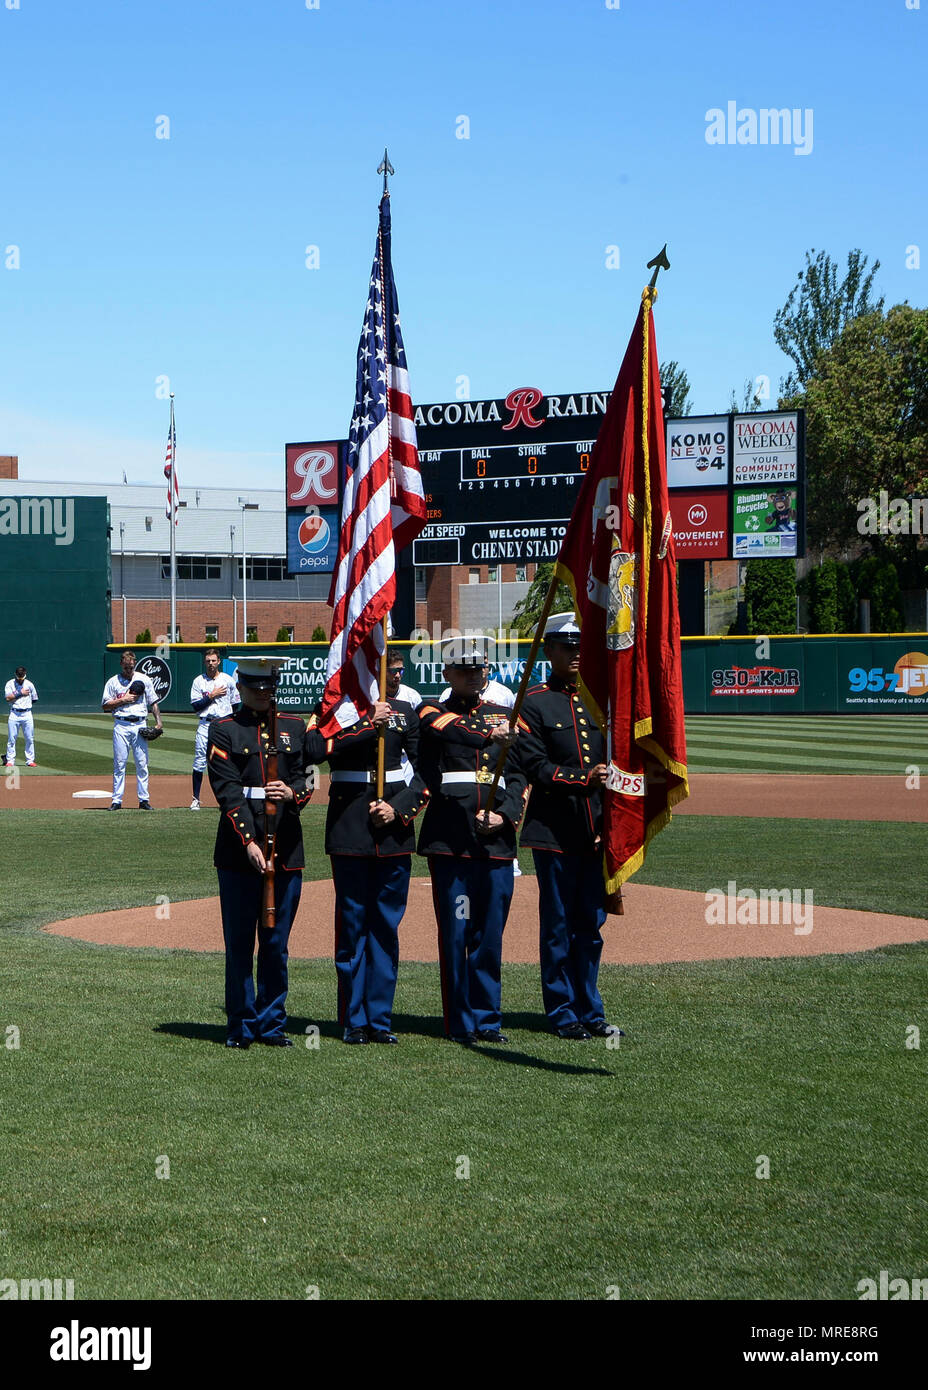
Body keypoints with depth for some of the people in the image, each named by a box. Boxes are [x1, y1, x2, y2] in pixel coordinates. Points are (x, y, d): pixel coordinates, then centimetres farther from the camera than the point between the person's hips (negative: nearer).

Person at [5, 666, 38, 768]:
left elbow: (34, 699, 16)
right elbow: (8, 698, -12)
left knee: (30, 739, 0)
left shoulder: (29, 684, 7)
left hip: (27, 714, 2)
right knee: (11, 738, -3)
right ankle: (10, 760, 3)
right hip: (14, 714, -2)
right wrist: (20, 693, -13)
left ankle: (30, 760, 7)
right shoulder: (10, 684, 1)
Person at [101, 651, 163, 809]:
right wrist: (124, 699, -9)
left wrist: (158, 720, -1)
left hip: (140, 725, 1)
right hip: (121, 726, -1)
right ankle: (117, 801, 0)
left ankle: (144, 799, 4)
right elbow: (106, 706, 2)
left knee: (142, 764, 0)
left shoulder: (143, 680, 10)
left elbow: (153, 702, 11)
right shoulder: (113, 682, 6)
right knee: (119, 764, -2)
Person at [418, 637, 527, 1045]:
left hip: (496, 839, 3)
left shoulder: (502, 717, 17)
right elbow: (451, 730, -18)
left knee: (491, 933, 5)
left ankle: (487, 1019, 14)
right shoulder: (432, 712, 6)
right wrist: (489, 736, -36)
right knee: (455, 933, -2)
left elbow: (519, 777, 13)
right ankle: (460, 1023, 5)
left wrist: (504, 815, -5)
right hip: (449, 838, -3)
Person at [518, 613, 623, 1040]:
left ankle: (590, 1012, 17)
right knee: (558, 924, 2)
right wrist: (583, 780, -22)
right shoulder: (533, 703, -1)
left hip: (597, 829, 4)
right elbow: (536, 767, -8)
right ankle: (562, 1013, 10)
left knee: (591, 924, 9)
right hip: (555, 829, -4)